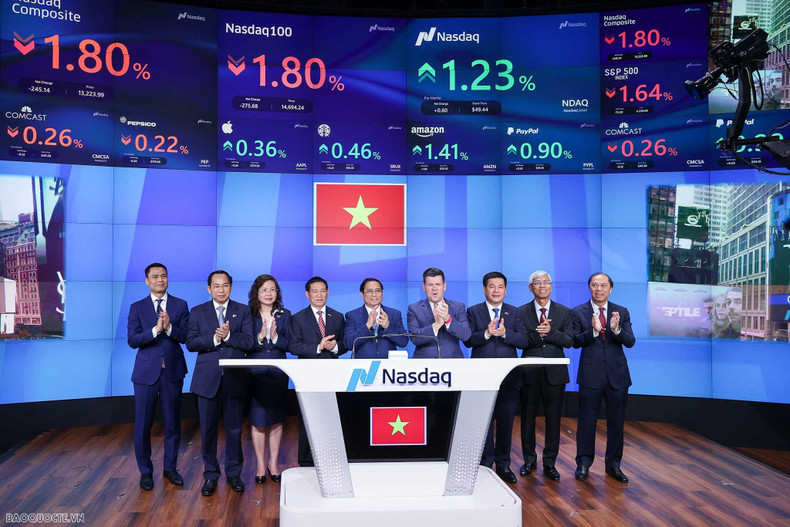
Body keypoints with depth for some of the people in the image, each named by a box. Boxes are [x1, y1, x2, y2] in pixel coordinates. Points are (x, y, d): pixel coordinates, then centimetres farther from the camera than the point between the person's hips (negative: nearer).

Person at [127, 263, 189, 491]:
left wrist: (169, 328, -22)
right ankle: (145, 471, 21)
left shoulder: (180, 305, 4)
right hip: (146, 372, 0)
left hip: (173, 371, 1)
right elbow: (132, 340, -7)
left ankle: (170, 468, 25)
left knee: (173, 422, 9)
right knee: (142, 425, 4)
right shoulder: (137, 307, 4)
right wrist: (156, 329, -21)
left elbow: (187, 336, -5)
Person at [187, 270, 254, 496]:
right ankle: (210, 475, 21)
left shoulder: (243, 311, 5)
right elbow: (191, 343, -4)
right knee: (208, 429, 7)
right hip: (207, 379, 0)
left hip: (235, 378, 0)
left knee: (234, 428, 8)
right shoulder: (197, 312, 7)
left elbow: (249, 342, -5)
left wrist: (228, 336, -18)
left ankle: (233, 473, 23)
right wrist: (214, 338, -17)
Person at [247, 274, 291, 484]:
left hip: (278, 372, 2)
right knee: (257, 420, 2)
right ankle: (260, 464, 15)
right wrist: (260, 336, -20)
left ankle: (273, 463, 20)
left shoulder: (285, 315, 5)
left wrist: (275, 336, -17)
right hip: (255, 372, -1)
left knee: (276, 419, 7)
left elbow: (288, 345, 0)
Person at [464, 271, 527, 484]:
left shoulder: (515, 312, 9)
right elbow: (467, 340, -6)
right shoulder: (473, 311, 4)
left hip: (509, 376, 2)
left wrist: (504, 333, -19)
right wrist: (486, 333, -22)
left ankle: (503, 464, 21)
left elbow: (523, 340, -3)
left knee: (506, 421, 9)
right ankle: (486, 463, 16)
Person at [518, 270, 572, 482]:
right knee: (528, 417, 8)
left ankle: (549, 463, 17)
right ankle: (529, 460, 24)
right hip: (530, 371, 0)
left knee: (553, 418, 5)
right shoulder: (522, 312, 3)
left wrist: (550, 332, -19)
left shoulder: (564, 312, 5)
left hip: (555, 372, 0)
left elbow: (569, 341, -4)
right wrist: (537, 334, -22)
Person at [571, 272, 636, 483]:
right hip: (590, 374, -2)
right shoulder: (578, 312, -1)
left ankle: (613, 464, 24)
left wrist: (616, 329, -24)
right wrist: (593, 330, -25)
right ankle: (583, 463, 18)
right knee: (587, 420, 5)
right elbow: (575, 342, -9)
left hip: (617, 373, 2)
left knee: (616, 421, 10)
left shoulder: (622, 312, 5)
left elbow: (630, 342, -4)